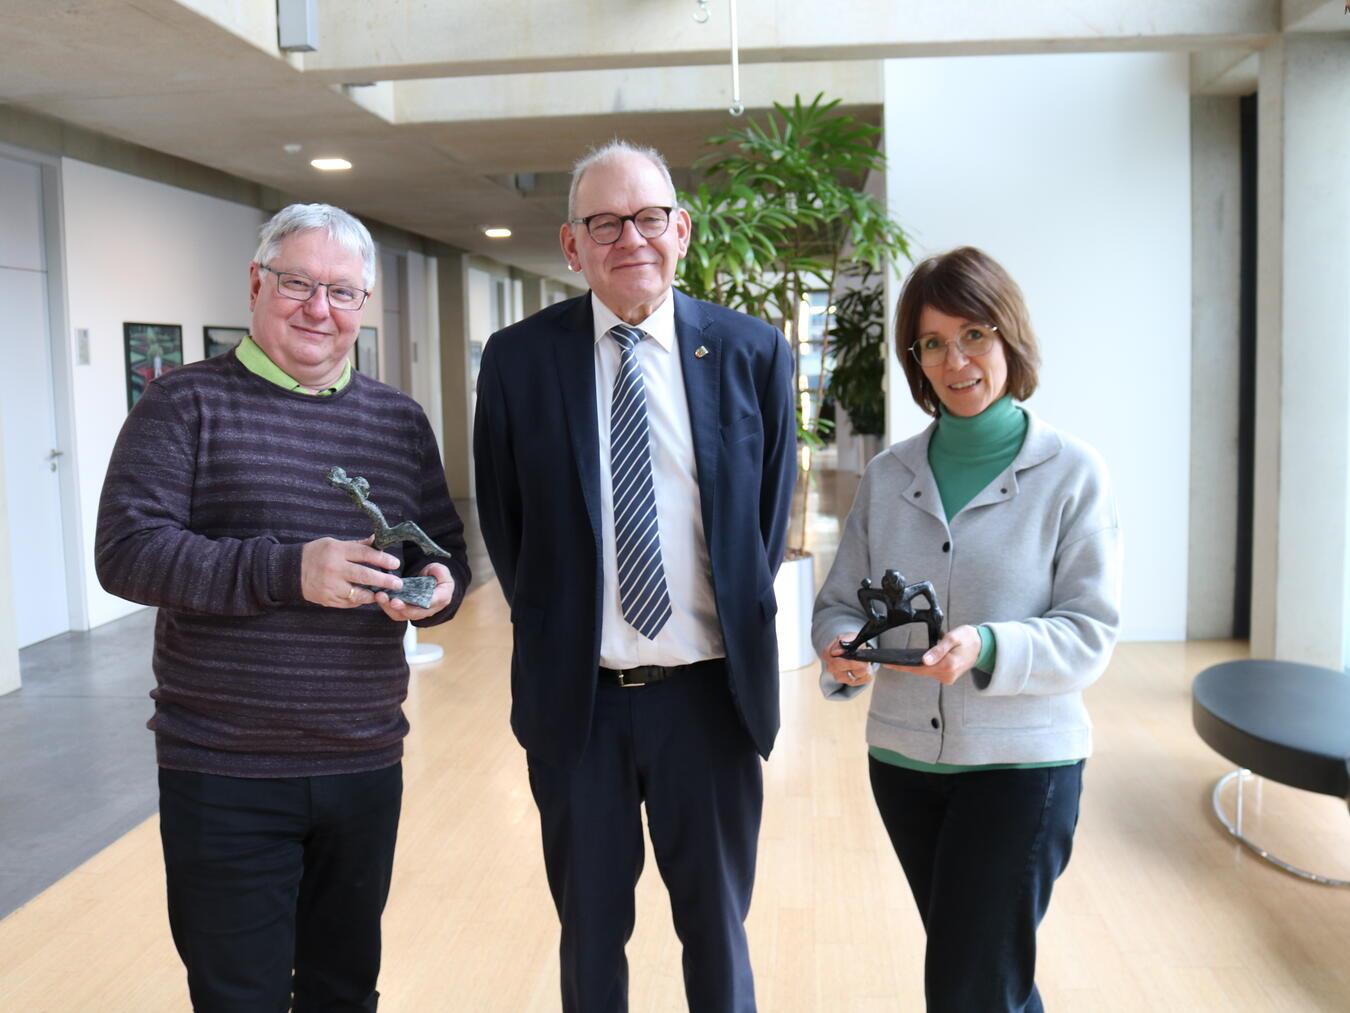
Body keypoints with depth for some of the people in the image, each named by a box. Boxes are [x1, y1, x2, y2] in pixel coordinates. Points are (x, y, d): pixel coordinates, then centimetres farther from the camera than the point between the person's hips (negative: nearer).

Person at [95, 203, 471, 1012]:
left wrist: (437, 587, -11)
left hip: (367, 764, 4)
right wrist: (286, 570, -25)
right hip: (222, 773, -3)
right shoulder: (187, 403, -4)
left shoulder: (400, 419, 8)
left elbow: (448, 550, 13)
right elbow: (127, 550, -13)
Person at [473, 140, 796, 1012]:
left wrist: (739, 618, 5)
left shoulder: (753, 352, -3)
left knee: (718, 928, 18)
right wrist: (552, 630, 4)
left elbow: (771, 513, 6)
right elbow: (503, 519, 5)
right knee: (591, 932, 19)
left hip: (710, 690, 0)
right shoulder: (519, 358, -4)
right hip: (574, 694, 0)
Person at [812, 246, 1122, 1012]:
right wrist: (843, 650, -17)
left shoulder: (1072, 473, -8)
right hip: (903, 759, 4)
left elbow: (1091, 631, -10)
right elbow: (841, 600, 5)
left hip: (1023, 762, -4)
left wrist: (987, 648, -27)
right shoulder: (889, 473, 2)